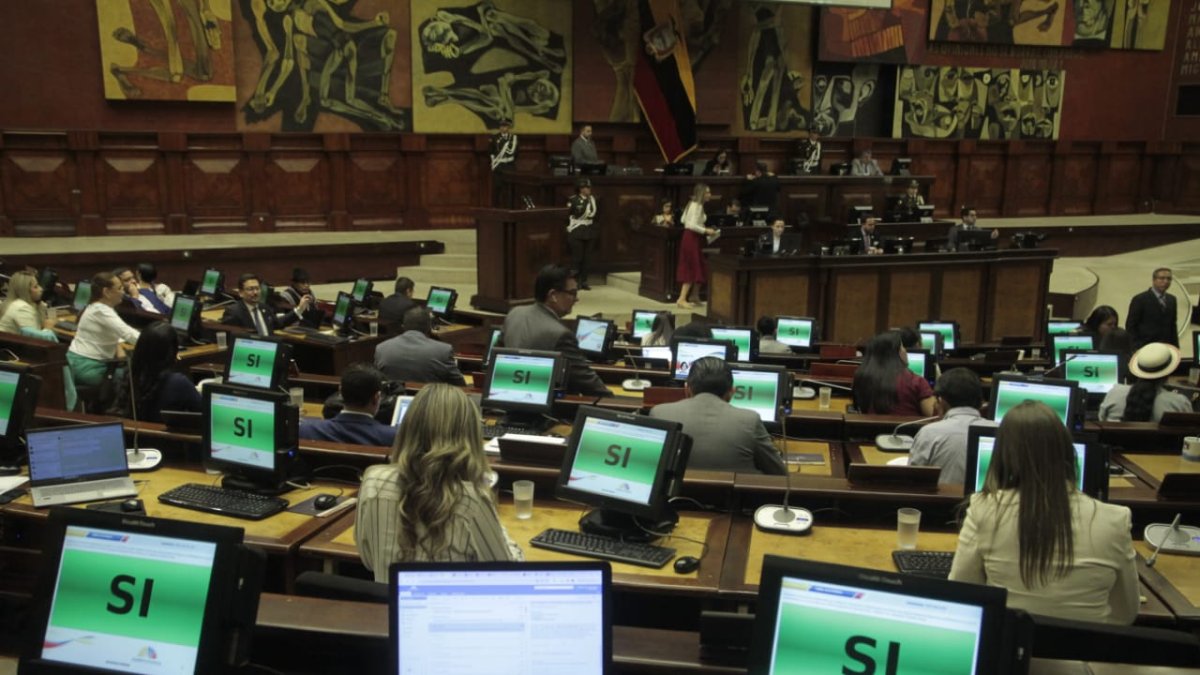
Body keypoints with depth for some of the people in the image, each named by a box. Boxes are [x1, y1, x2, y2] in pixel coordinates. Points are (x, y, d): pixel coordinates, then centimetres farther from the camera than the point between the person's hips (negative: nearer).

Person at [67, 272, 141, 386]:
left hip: (96, 362, 9)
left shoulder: (103, 308, 8)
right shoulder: (101, 311, -21)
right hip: (86, 367, -9)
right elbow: (128, 333, -31)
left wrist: (119, 348, -4)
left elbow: (115, 332, 16)